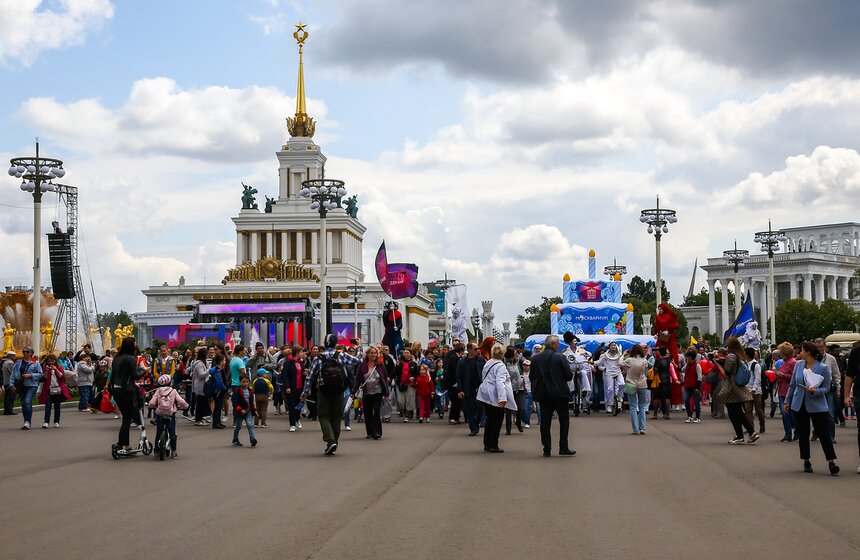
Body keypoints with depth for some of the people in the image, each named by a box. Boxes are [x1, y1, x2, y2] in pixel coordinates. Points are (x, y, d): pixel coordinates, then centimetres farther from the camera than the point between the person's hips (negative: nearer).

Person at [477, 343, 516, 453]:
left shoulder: (487, 364, 11)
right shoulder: (500, 366, -15)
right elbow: (500, 382, -26)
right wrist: (502, 398, -34)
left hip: (486, 395, 8)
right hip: (495, 397, -8)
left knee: (489, 420, 15)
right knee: (497, 422, 0)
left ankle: (487, 444, 19)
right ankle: (493, 445, 1)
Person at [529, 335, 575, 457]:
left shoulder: (535, 359, 3)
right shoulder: (559, 357, -10)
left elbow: (532, 377, 6)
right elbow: (569, 375, -9)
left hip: (543, 394, 4)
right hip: (559, 393, -3)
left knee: (545, 421, 6)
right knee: (564, 420, 7)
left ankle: (547, 449, 3)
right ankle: (563, 448, 3)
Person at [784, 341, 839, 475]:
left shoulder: (823, 368, -9)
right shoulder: (798, 365, 3)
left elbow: (826, 388, -6)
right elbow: (792, 385, 12)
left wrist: (815, 391, -24)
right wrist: (787, 401, 13)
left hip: (817, 406, -4)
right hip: (799, 405, 4)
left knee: (823, 434, -5)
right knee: (803, 435, 9)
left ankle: (831, 462, -3)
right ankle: (806, 462, 21)